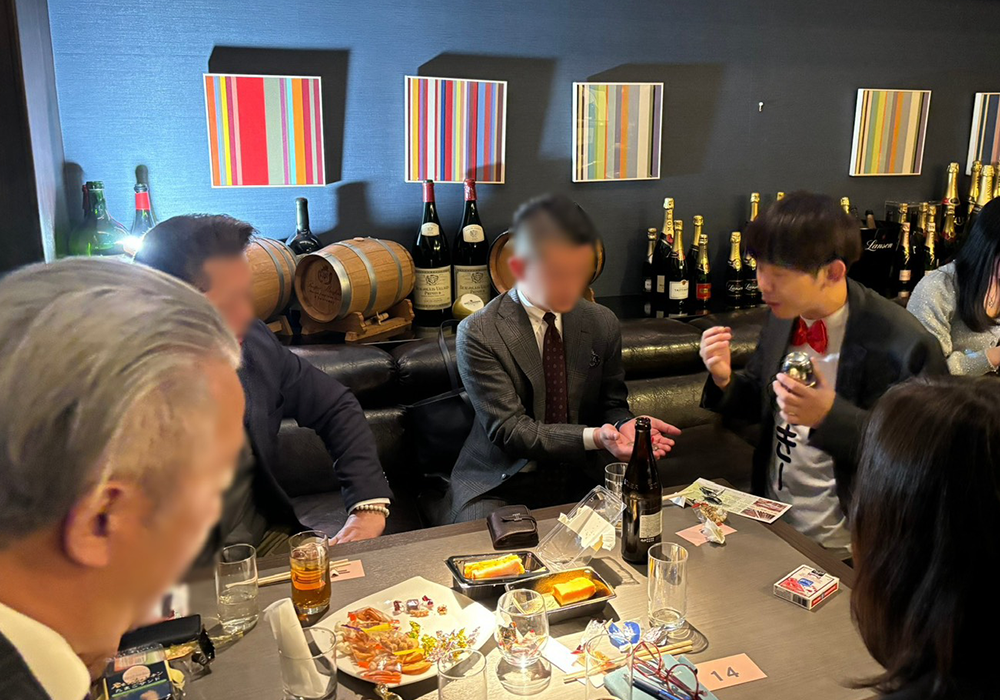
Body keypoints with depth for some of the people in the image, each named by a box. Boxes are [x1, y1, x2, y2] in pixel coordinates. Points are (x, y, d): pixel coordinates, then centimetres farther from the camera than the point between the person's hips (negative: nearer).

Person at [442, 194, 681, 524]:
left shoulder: (603, 323, 2)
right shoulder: (479, 334, -12)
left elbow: (612, 406, 11)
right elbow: (509, 430, -15)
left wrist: (625, 424, -14)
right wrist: (594, 437, -27)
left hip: (579, 482, 5)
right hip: (500, 487, -4)